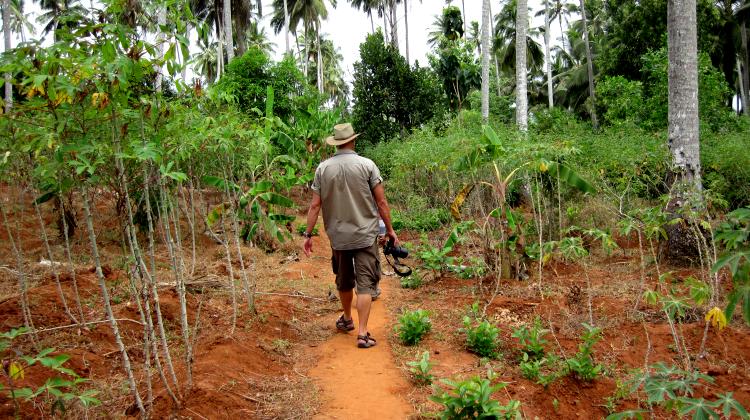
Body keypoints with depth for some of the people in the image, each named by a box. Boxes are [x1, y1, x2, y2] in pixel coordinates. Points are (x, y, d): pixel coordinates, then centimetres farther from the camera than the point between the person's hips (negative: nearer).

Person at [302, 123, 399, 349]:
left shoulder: (323, 168, -1)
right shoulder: (367, 165, -7)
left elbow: (315, 205, -1)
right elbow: (381, 202, -6)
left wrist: (308, 234, 7)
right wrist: (390, 229, 5)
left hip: (338, 236, 3)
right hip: (365, 235, -3)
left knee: (344, 281, 20)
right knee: (365, 283, 0)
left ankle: (347, 319, 39)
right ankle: (362, 333, -3)